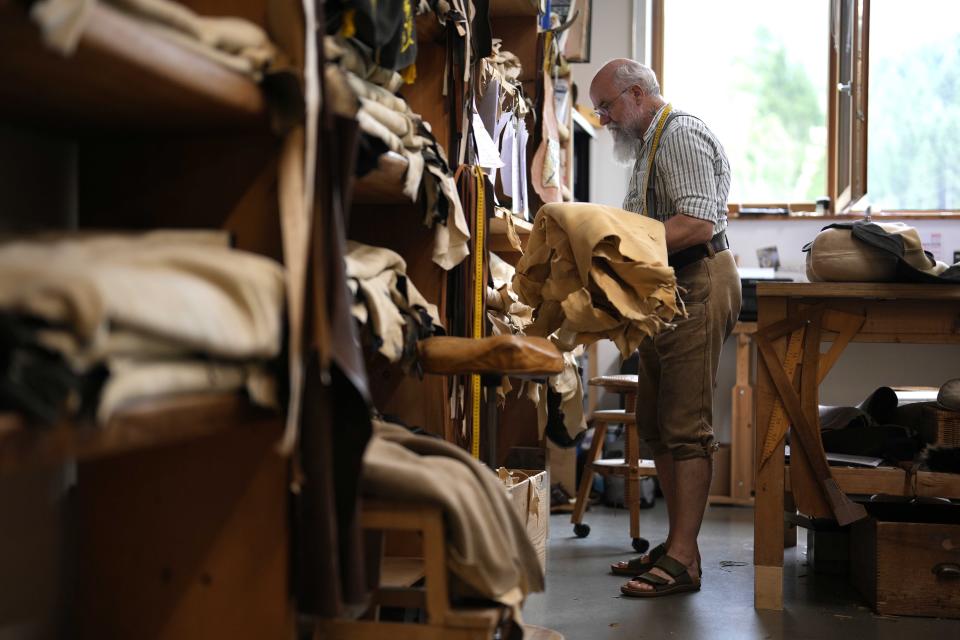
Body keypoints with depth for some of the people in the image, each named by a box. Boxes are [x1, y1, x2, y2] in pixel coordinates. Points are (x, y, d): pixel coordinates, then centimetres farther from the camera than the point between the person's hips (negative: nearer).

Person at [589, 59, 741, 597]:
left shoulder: (680, 135, -10)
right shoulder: (649, 143, 23)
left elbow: (698, 223, -22)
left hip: (698, 287, -11)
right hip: (672, 291, 11)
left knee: (687, 427, -10)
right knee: (656, 424, 12)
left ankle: (683, 560, -7)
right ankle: (677, 543, 19)